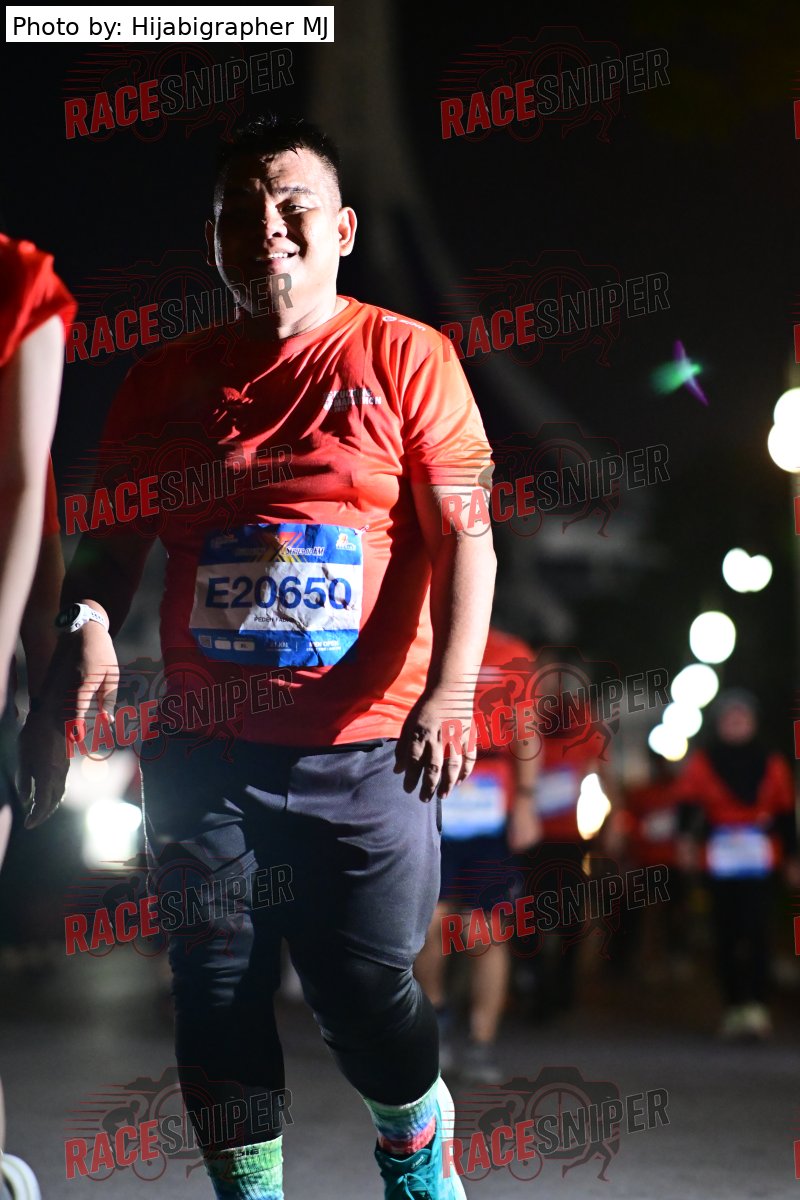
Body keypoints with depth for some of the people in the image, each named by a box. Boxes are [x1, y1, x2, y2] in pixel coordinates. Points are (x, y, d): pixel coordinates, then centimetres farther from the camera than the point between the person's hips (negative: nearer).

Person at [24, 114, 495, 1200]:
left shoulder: (403, 357, 1)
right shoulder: (167, 381, 10)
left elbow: (465, 537, -4)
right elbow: (111, 544, 12)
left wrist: (447, 692, -18)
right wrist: (87, 630, -11)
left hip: (365, 751, -3)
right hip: (204, 750, 3)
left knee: (365, 997, 1)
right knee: (218, 1008, 4)